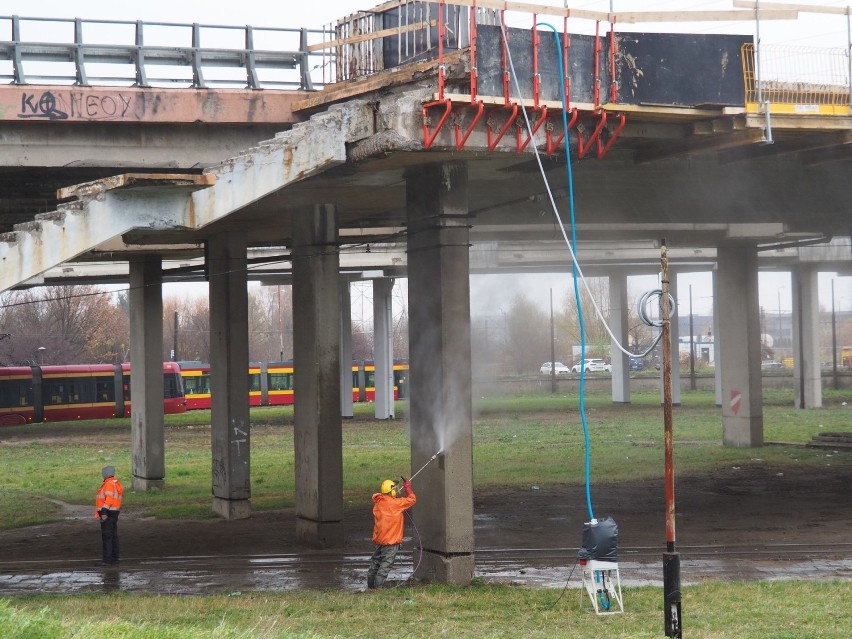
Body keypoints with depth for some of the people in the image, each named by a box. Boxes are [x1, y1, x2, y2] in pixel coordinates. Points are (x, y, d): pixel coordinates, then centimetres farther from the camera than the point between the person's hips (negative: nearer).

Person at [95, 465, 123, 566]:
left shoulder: (109, 484, -16)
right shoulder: (115, 482, 15)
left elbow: (109, 499, -24)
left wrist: (104, 512, -27)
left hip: (108, 513, -10)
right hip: (114, 512, 10)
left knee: (107, 537, -8)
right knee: (113, 536, 13)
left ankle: (108, 560, -10)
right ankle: (114, 558, 18)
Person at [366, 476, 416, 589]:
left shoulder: (378, 502, 3)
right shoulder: (396, 503, -15)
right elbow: (412, 499, -7)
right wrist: (407, 487, 8)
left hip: (379, 538, 7)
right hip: (391, 541, -7)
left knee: (375, 563, 16)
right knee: (385, 565, -4)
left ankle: (370, 586, 24)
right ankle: (378, 587, -6)